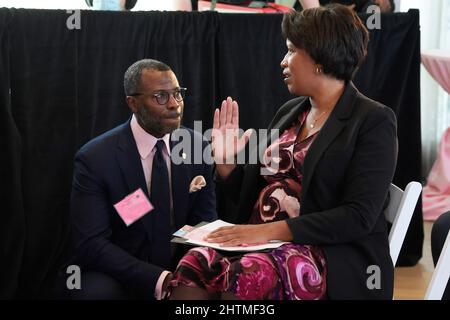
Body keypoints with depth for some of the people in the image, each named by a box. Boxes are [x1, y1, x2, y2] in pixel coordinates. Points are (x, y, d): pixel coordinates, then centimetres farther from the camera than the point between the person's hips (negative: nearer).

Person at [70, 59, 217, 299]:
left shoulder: (198, 146, 0)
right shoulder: (94, 158, -11)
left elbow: (205, 222, 5)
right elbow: (91, 244, -16)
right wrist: (160, 280, -28)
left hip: (182, 269, 3)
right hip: (118, 276, -2)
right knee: (97, 291, -33)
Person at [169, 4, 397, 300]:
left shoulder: (373, 121, -5)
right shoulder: (289, 112, 15)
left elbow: (359, 217, -16)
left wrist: (271, 230, -22)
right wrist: (225, 163, 2)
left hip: (334, 260, -6)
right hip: (262, 245, 6)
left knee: (246, 275, -35)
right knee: (194, 264, -25)